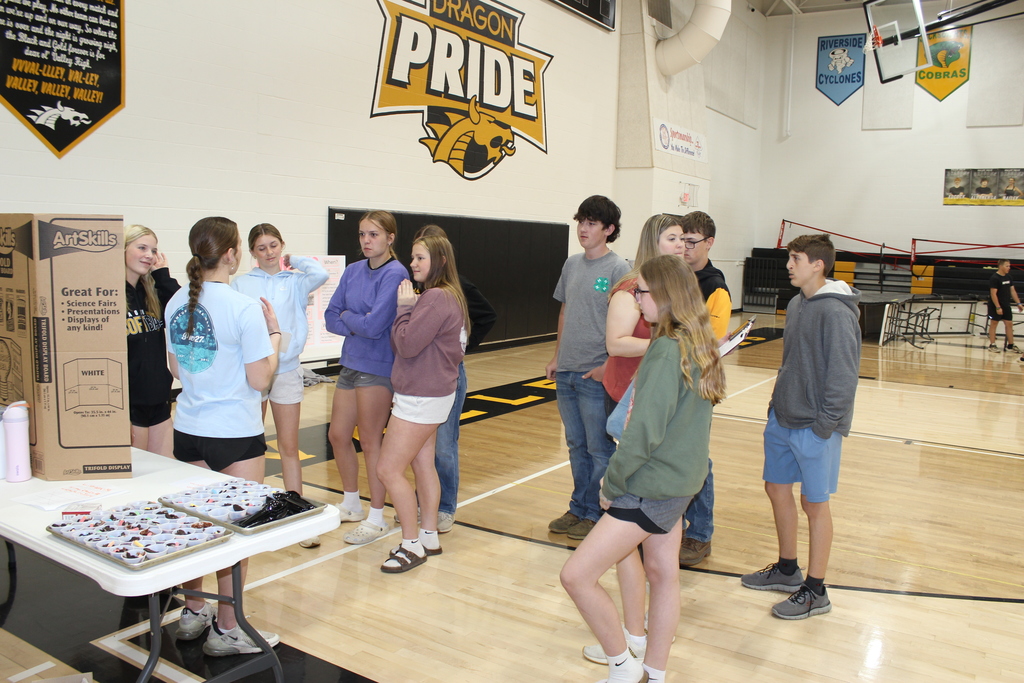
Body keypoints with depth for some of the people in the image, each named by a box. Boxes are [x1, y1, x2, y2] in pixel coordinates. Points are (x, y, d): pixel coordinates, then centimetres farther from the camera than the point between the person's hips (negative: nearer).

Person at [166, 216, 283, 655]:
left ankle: (193, 613, 33)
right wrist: (274, 332, -3)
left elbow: (176, 369, 15)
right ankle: (227, 630, 15)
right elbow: (260, 379, -15)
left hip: (188, 429, 7)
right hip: (234, 435, -7)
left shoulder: (176, 303, 5)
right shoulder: (243, 308, -17)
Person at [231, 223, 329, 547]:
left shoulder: (295, 282, 4)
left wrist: (294, 261, -2)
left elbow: (320, 274, -17)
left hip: (286, 370, -1)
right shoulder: (240, 284, 5)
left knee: (289, 447, 3)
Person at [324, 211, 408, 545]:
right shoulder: (353, 270, 7)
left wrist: (347, 316, -5)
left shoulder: (395, 274, -15)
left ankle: (377, 518, 18)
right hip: (351, 363, 8)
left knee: (370, 443, 2)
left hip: (377, 367, -8)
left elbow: (375, 325, -22)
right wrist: (359, 324, -12)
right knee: (338, 436, 15)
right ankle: (351, 505, 34)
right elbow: (331, 317, 5)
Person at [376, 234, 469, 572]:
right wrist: (408, 306, -4)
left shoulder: (437, 298, -20)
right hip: (427, 394, 10)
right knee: (422, 464, 16)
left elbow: (406, 344, -22)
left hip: (421, 398, -10)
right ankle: (429, 537, 27)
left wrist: (404, 307, -10)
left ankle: (412, 545, 8)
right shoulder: (445, 295, 11)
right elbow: (400, 345, 10)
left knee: (389, 470, -4)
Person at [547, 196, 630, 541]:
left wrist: (608, 367, -17)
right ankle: (579, 509, 30)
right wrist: (557, 356, 14)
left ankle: (597, 514, 18)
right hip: (566, 372, 7)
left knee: (599, 448, 5)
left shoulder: (619, 269, -11)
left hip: (596, 374, -7)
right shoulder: (571, 264, 10)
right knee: (576, 446, 17)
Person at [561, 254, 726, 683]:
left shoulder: (667, 351, -23)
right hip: (678, 482, 10)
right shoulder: (697, 346, 6)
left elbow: (645, 431, -24)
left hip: (653, 487, -10)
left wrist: (612, 483, -11)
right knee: (662, 573, 19)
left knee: (576, 576, -5)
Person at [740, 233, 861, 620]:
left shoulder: (836, 311, -18)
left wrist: (824, 424, -19)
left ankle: (815, 591, 18)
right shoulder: (796, 304, 8)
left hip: (814, 428, -8)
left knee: (814, 502, 3)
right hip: (782, 420, 8)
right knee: (776, 488, 16)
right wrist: (777, 405, 13)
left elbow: (843, 375, -19)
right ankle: (787, 570, 34)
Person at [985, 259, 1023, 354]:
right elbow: (993, 294, -18)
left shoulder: (1009, 277, 9)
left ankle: (1010, 345, 14)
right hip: (995, 306, -7)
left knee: (1009, 324, 7)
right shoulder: (994, 278, -15)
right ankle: (992, 345, 6)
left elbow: (1012, 291, 14)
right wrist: (998, 307, -21)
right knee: (993, 324, 0)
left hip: (1006, 306, 7)